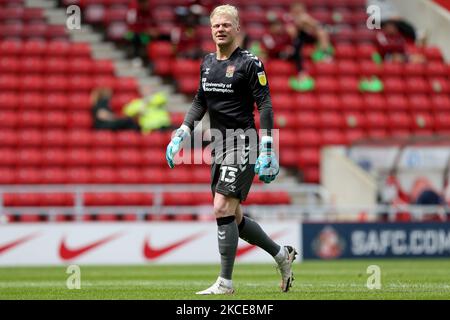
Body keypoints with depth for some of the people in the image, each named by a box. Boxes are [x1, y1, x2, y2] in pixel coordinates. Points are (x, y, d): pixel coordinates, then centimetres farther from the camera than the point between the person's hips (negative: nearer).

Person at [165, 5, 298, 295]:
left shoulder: (249, 63, -9)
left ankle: (225, 283, -8)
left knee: (223, 209, -15)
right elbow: (200, 103, 22)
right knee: (233, 217, 9)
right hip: (220, 147, 8)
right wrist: (180, 136, 13)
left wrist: (267, 151, -16)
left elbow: (265, 105, -11)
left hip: (242, 145, -8)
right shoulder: (207, 63, 12)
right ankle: (282, 254, 28)